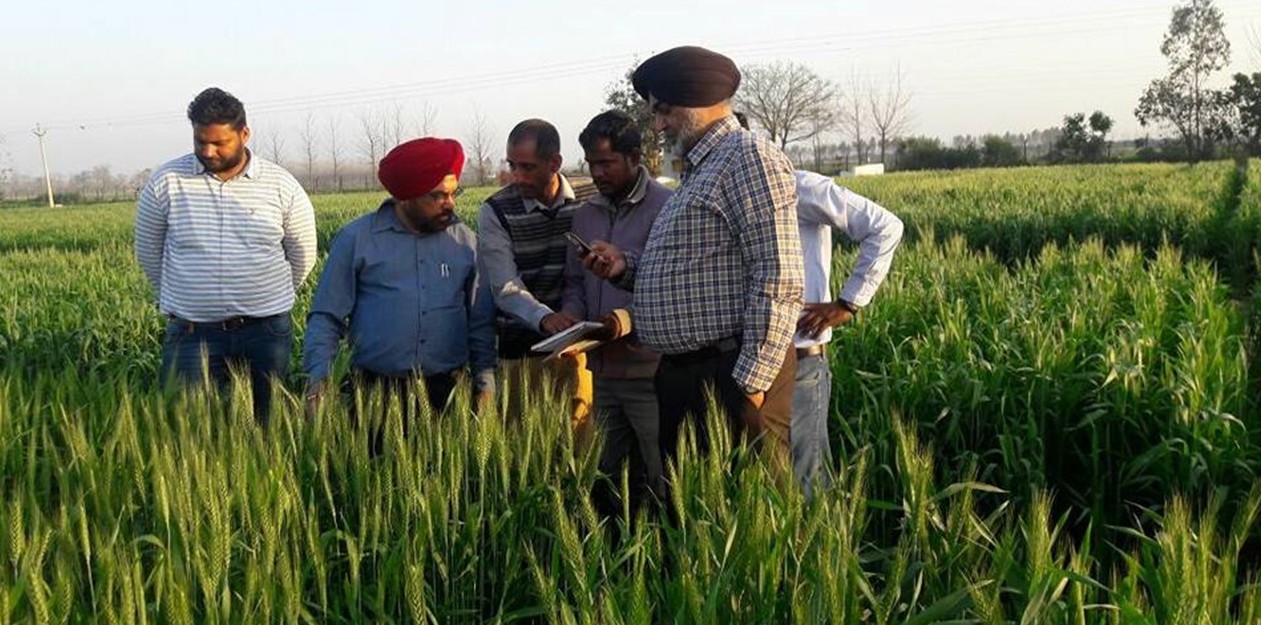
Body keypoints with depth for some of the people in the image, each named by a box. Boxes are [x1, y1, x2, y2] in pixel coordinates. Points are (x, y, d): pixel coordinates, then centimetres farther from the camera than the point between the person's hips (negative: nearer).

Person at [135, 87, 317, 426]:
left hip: (266, 332, 1)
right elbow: (149, 253, 11)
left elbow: (302, 255, 11)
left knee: (265, 423, 8)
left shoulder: (281, 185, -1)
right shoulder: (165, 182, -1)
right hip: (192, 334, 0)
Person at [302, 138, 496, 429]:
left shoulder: (465, 242, 9)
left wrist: (485, 382, 5)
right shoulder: (356, 239, 1)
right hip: (376, 391, -2)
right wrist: (317, 377, -10)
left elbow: (481, 323, 13)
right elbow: (326, 316, 2)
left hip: (447, 393, 2)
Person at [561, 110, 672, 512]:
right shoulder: (585, 215, 13)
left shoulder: (667, 208, -9)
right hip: (603, 372, 7)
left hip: (650, 370, -7)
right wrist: (571, 314, -1)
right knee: (602, 476, 13)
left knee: (661, 479, 2)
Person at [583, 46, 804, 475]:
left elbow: (778, 281, -19)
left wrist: (751, 382, -22)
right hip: (681, 375, 10)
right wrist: (627, 268, 9)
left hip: (733, 378, -10)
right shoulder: (697, 170, 22)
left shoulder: (749, 157, -10)